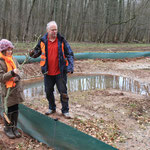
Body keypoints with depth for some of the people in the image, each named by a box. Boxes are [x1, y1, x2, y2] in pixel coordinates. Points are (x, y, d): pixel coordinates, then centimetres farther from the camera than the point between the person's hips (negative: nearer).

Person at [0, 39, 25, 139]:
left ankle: (14, 128, 28)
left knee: (15, 110, 14)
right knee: (8, 110, 6)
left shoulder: (13, 59, 5)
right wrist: (12, 73, -28)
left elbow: (18, 70, 13)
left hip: (17, 88, 5)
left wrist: (17, 76, -9)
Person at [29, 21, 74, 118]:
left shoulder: (62, 41, -5)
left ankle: (65, 110, 15)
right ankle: (52, 108, 35)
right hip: (48, 72, 3)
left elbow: (70, 54, -4)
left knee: (63, 92, 1)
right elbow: (37, 52, 13)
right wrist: (33, 54, -12)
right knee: (48, 92, 14)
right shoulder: (43, 41, 1)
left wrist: (70, 67, -15)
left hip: (60, 72, -3)